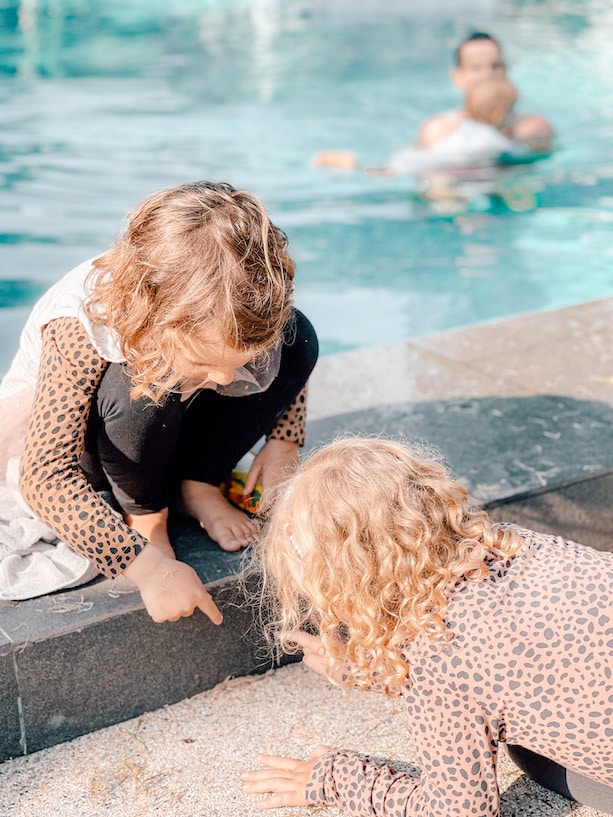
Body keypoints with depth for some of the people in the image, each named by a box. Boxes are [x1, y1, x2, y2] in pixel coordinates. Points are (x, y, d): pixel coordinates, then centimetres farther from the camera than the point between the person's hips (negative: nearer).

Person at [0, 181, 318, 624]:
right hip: (69, 431, -4)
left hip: (163, 430, 5)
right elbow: (45, 477, -43)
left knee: (296, 337, -15)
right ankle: (144, 513, -11)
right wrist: (148, 567, -48)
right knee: (140, 388, -40)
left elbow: (290, 356, -1)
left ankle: (198, 485, -4)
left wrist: (284, 441, -13)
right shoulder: (82, 326, -39)